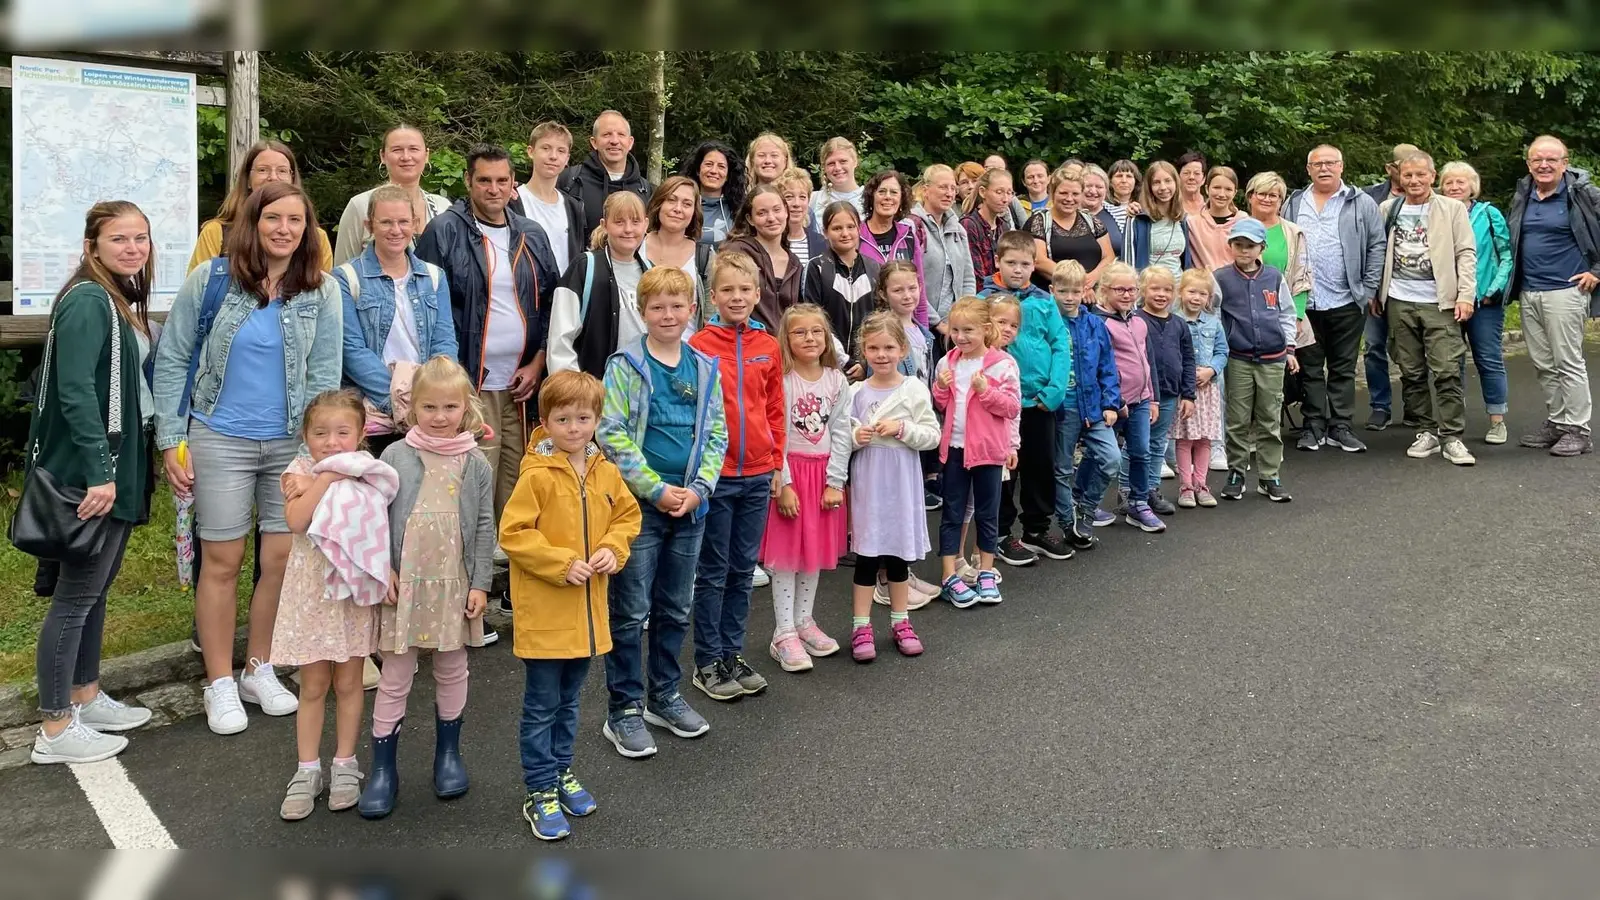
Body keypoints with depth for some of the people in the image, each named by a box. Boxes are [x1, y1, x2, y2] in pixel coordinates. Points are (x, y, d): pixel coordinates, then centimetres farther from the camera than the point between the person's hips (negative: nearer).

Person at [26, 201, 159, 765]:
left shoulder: (123, 301, 13)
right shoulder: (86, 301, -15)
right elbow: (75, 392, -23)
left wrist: (122, 470, 14)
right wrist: (98, 473, -25)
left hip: (119, 467, 9)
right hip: (89, 474, -9)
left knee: (97, 587, 17)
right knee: (77, 592, -2)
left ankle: (86, 698, 30)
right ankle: (55, 730, 7)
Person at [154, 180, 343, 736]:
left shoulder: (322, 293, 0)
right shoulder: (210, 280, -5)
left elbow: (324, 376, 1)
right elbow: (172, 360, -1)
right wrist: (171, 442, -5)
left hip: (293, 443, 2)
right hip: (221, 440, -2)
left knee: (283, 559, 7)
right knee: (221, 562, 5)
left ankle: (260, 670, 27)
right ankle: (220, 684, 19)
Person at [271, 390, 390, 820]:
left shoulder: (367, 475, -1)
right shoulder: (301, 473, -4)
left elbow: (379, 530, -4)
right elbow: (296, 521, -21)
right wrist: (326, 478, -21)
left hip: (355, 590, 1)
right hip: (312, 591, 0)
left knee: (348, 681, 10)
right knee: (313, 686, 7)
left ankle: (344, 765, 23)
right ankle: (308, 771, 18)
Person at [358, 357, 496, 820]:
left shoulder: (476, 463, 1)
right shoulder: (395, 456, -2)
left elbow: (485, 527, 2)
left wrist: (480, 584, -2)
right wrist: (384, 568, -9)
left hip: (455, 584, 1)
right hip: (404, 582, -1)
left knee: (452, 670, 15)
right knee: (395, 677, 5)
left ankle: (448, 753, 33)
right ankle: (383, 769, 14)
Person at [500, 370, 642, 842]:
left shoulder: (606, 473, 2)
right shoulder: (537, 476, -16)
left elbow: (627, 515, 14)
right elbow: (513, 533, -17)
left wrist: (613, 549, -5)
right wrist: (562, 564, -20)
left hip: (586, 609, 6)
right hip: (543, 612, -6)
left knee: (568, 701, 21)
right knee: (541, 706, 4)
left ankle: (561, 771, 37)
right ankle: (540, 793, 15)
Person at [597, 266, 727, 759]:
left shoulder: (705, 369, 7)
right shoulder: (626, 366, -6)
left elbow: (716, 435, 7)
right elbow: (612, 435, -12)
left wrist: (698, 488, -7)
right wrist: (657, 490, -15)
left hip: (690, 503, 5)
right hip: (639, 503, -4)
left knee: (676, 609, 15)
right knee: (631, 611, 1)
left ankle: (664, 695, 30)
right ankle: (623, 710, 11)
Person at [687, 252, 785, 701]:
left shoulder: (768, 347, 5)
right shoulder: (700, 345, -6)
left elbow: (775, 408, 10)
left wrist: (777, 462, 8)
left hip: (757, 474, 4)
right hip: (715, 474, -4)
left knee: (743, 570, 13)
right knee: (713, 572, 5)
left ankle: (732, 654, 25)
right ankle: (707, 662, 17)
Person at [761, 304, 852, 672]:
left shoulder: (837, 381, 2)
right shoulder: (781, 380, -10)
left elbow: (840, 434, 0)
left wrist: (835, 481, -5)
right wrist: (783, 484, -15)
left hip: (823, 473, 4)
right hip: (789, 472, -4)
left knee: (816, 549, 12)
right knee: (785, 552, 0)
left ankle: (804, 622, 26)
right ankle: (784, 634, 6)